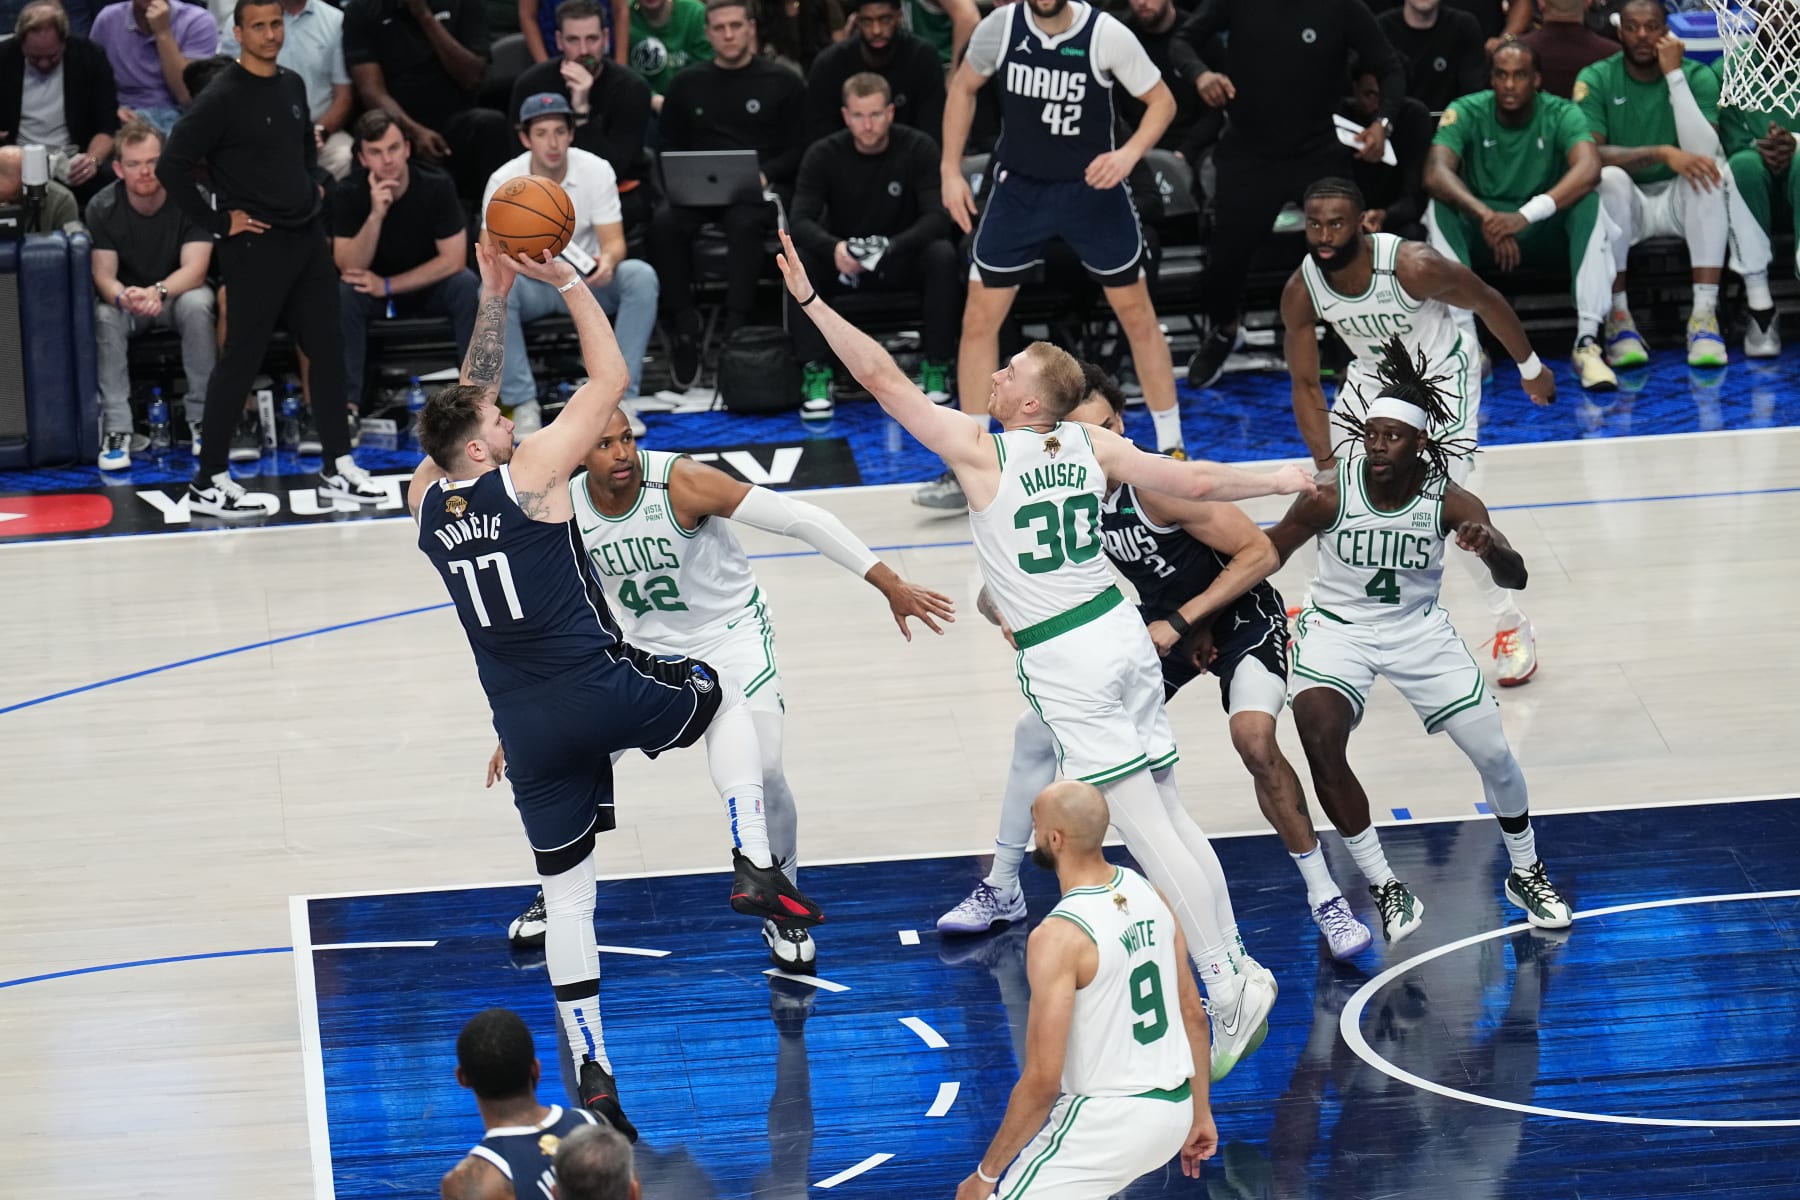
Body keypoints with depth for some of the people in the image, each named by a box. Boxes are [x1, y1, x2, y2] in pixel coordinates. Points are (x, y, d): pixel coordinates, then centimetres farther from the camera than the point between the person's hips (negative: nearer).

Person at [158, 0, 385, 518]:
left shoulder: (292, 85, 10)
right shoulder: (222, 97, -14)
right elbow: (172, 164, -19)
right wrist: (215, 220, -15)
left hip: (307, 237, 7)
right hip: (255, 245, -7)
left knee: (328, 349, 9)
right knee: (240, 360, -4)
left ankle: (337, 469, 17)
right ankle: (209, 482, 3)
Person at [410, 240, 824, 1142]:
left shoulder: (425, 501, 3)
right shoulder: (529, 476, -11)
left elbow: (469, 400, 19)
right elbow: (611, 378, -4)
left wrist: (493, 299, 17)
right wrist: (568, 283, 2)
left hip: (528, 727, 4)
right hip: (604, 693, -4)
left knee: (564, 893, 11)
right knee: (726, 699, 25)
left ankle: (592, 1076, 6)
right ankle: (754, 867, 9)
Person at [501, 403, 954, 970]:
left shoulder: (681, 482, -29)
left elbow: (800, 519, -29)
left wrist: (890, 584, -31)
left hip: (731, 632, -4)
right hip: (645, 646, 4)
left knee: (761, 769, -18)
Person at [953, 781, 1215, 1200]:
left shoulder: (1059, 936, -22)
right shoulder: (1148, 893, 1)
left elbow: (1042, 1081, -21)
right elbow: (1193, 1016, 10)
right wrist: (1199, 1114, 21)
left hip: (1111, 1120, -8)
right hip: (1173, 1108, 9)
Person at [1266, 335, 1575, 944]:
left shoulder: (1451, 503, -21)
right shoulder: (1331, 495, -23)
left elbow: (1514, 578, -30)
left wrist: (1489, 547, -53)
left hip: (1419, 629, 1)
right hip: (1337, 628, -1)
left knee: (1494, 753, 2)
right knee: (1319, 739, -27)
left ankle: (1526, 874, 31)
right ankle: (1384, 889, -12)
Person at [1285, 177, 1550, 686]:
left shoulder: (1414, 266, -35)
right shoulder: (1301, 291, -22)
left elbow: (1487, 302, -18)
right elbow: (1305, 384, -12)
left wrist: (1530, 368, -5)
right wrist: (1326, 463, -20)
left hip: (1443, 375, -5)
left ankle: (1511, 625, 1)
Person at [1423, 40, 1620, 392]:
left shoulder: (1561, 114, -12)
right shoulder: (1466, 113, -10)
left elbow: (1589, 168, -31)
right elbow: (1435, 173, -27)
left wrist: (1527, 215, -46)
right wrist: (1485, 216, -45)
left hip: (1544, 234, 0)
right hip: (1480, 234, 0)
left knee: (1589, 202, -30)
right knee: (1440, 206, -30)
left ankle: (1587, 342, -33)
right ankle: (1466, 344, -36)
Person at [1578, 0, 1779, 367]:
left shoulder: (1697, 76, -4)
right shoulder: (1596, 79, -5)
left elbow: (1705, 153, -20)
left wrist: (1674, 74, -21)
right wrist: (1662, 153, -33)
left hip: (1677, 200, 1)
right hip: (1624, 203, -1)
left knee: (1712, 171, -32)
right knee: (1610, 177, -36)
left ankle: (1704, 316, -36)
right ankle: (1617, 319, -30)